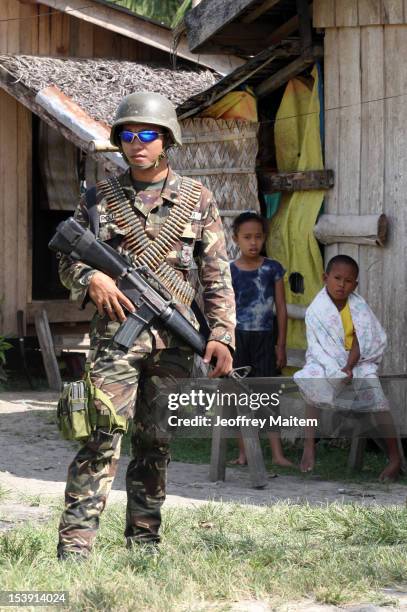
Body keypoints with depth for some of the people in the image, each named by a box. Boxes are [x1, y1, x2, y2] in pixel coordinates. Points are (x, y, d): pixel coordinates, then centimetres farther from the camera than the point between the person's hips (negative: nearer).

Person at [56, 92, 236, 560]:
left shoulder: (197, 200, 8)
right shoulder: (100, 197, 7)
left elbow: (217, 276, 7)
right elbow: (66, 258, 11)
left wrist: (222, 334, -3)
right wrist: (91, 278, -11)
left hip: (174, 340, 2)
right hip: (116, 333, -2)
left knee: (156, 443, 8)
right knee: (102, 438, -11)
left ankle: (144, 543, 16)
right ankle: (75, 545, -13)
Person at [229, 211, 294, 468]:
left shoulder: (272, 269, 1)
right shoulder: (229, 271, 0)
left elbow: (281, 309, 5)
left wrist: (281, 345, 3)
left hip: (263, 338, 0)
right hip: (237, 338, 1)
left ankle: (278, 453, -8)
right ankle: (243, 453, 12)